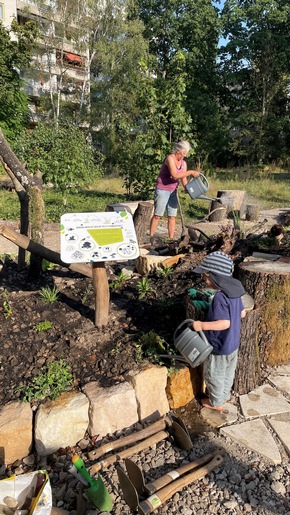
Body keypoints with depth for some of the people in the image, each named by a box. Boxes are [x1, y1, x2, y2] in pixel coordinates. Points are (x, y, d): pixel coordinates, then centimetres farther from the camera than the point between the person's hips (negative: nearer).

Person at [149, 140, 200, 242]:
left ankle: (171, 239, 9)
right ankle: (151, 237, 5)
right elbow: (175, 175, -26)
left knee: (172, 216, 4)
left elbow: (184, 179, 4)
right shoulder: (170, 158, -15)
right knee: (157, 215, -3)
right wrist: (191, 172, -24)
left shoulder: (183, 163, 7)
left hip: (173, 191, 7)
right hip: (162, 190, -7)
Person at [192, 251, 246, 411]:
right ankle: (225, 395, 48)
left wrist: (202, 325, -34)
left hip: (219, 347, -8)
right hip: (232, 344, 8)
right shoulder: (234, 291, -6)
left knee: (214, 376, 16)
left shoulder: (219, 297, -32)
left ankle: (216, 403, 35)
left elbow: (224, 323, -36)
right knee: (228, 373, 27)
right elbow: (242, 313, 5)